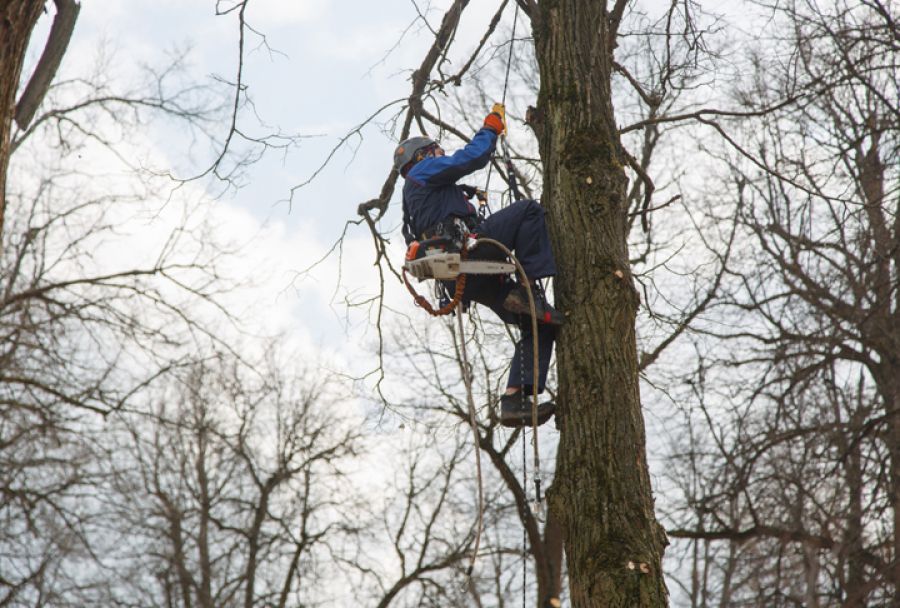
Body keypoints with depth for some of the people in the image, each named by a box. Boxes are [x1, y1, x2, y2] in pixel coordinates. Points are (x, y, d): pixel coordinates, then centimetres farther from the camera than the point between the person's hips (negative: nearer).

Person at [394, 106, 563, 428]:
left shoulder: (421, 196, 40)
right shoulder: (423, 171, 14)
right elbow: (472, 157, 0)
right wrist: (492, 126, 15)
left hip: (468, 280, 9)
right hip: (463, 254, -9)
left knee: (539, 326, 3)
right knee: (529, 210, -15)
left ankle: (516, 400, -8)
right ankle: (528, 290, -19)